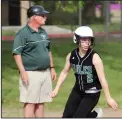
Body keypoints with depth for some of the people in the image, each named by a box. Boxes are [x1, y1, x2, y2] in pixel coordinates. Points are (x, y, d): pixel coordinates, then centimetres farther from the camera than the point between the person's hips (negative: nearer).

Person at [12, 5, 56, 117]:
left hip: (45, 73, 7)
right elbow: (17, 53, -13)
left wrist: (52, 68, 19)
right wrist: (23, 72, -19)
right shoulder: (23, 33, -10)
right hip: (31, 73, -7)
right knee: (30, 102, -7)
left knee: (41, 102, 10)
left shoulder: (43, 32, 15)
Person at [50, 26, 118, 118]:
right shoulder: (71, 56, -6)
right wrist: (56, 89, 7)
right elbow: (64, 72, 9)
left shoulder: (94, 57, -21)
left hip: (92, 93, -5)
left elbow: (102, 79, -20)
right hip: (78, 90, 6)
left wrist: (108, 98, -19)